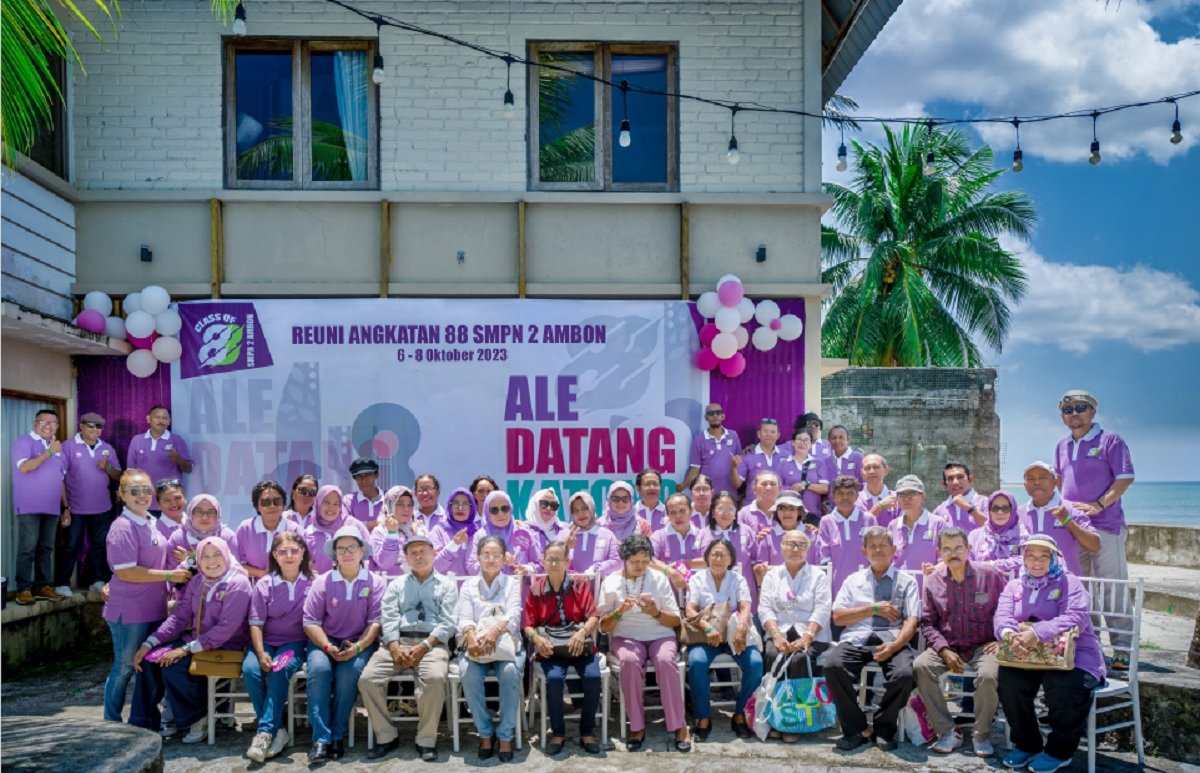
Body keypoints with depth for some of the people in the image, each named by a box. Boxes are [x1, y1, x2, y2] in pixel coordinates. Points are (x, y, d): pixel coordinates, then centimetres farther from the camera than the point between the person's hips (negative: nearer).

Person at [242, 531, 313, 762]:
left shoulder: (312, 583, -2)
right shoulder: (264, 584, 1)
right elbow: (256, 623, -2)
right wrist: (261, 653, -16)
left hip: (296, 642, -2)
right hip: (267, 641, 2)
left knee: (282, 669, -33)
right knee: (250, 669, -28)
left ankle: (265, 732, -29)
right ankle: (277, 730, -21)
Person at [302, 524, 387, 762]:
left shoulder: (376, 582, 0)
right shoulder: (322, 582, 3)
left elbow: (376, 622, -4)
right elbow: (311, 622, -1)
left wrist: (357, 647, -20)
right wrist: (328, 647, -17)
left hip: (360, 642, -1)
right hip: (326, 642, 1)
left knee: (350, 672, -31)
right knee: (319, 669, -30)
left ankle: (337, 736, -16)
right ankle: (320, 739, -28)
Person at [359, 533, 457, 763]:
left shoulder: (447, 584, 13)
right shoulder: (396, 585, 21)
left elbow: (448, 623, 1)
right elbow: (389, 619, 6)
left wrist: (424, 646, -14)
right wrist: (395, 648, -13)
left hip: (433, 643, -3)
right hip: (398, 642, 3)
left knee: (435, 678, -35)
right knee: (367, 679, -22)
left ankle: (426, 740, -17)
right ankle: (386, 736, -5)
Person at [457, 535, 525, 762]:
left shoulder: (513, 583, 8)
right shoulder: (468, 585, 12)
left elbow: (513, 616, -9)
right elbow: (464, 618, -4)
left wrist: (494, 631, -32)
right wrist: (471, 636, -28)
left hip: (507, 643, -1)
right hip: (476, 645, 1)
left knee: (510, 673, -33)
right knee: (469, 675, -31)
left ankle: (505, 736, -19)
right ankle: (485, 733, -14)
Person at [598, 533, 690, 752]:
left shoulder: (659, 579, 6)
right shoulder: (611, 582, 4)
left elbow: (676, 621, 5)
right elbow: (603, 627, 3)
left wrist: (656, 613, -15)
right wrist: (620, 611, -16)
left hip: (660, 636, 1)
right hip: (626, 637, -1)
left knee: (665, 661, -33)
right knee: (629, 661, -35)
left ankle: (679, 726, -24)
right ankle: (637, 727, -23)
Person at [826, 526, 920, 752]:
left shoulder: (906, 581, 14)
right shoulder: (853, 580, 18)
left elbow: (911, 621, 1)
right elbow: (838, 617, 8)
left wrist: (895, 645, -18)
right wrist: (874, 609, -2)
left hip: (891, 639, -1)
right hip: (857, 638, 1)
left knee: (904, 674, -33)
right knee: (833, 666, -30)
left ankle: (884, 728, -5)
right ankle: (855, 729, -11)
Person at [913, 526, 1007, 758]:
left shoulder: (990, 574, -3)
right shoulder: (933, 580, 3)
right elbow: (927, 622, 3)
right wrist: (944, 650, -10)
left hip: (983, 646, -2)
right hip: (948, 646, 2)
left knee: (988, 675, -33)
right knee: (920, 667, -25)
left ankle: (981, 735, -8)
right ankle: (947, 732, -12)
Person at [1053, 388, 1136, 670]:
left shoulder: (1110, 440, -5)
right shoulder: (1062, 446, 13)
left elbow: (1125, 478, -10)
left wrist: (1097, 506, -18)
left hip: (1105, 525, -6)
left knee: (1113, 590, -7)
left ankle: (1122, 650, -3)